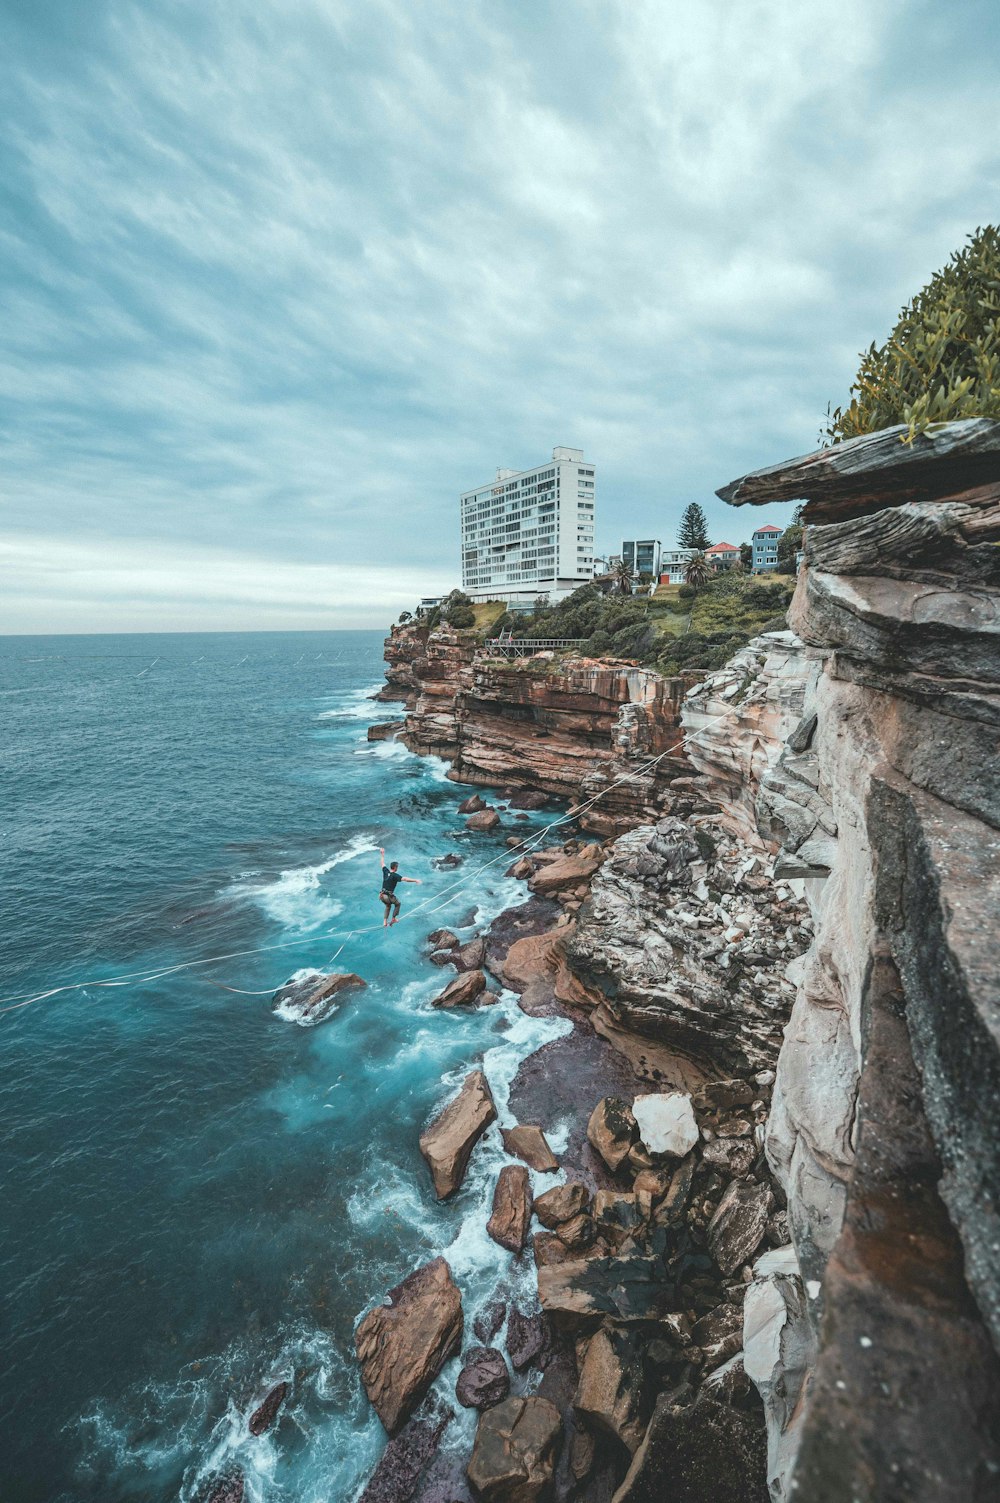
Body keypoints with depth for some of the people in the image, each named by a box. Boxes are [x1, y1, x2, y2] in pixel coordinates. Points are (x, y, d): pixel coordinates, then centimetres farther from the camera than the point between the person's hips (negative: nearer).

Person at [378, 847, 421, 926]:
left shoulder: (386, 871, 0)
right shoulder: (395, 875, -18)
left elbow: (383, 864, 18)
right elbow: (404, 879, -31)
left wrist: (382, 855, 33)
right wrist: (415, 880, -36)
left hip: (381, 895, 6)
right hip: (389, 896, -6)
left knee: (388, 906, 30)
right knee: (397, 904, 23)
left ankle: (385, 922, 25)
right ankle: (393, 919, 27)